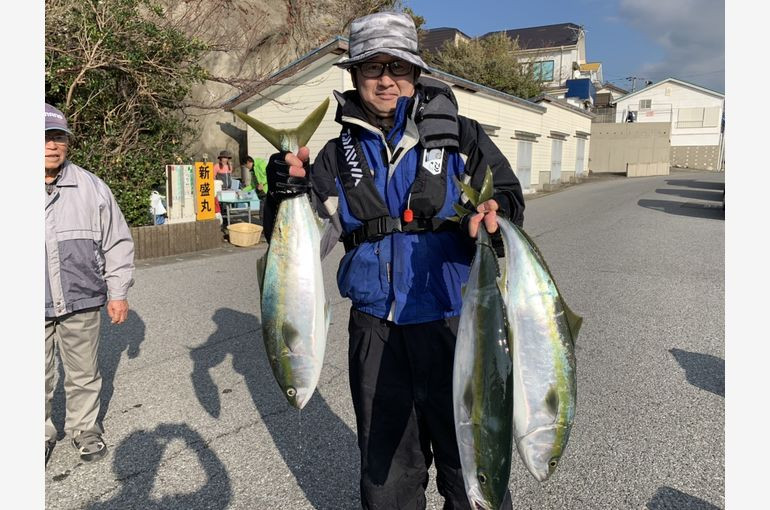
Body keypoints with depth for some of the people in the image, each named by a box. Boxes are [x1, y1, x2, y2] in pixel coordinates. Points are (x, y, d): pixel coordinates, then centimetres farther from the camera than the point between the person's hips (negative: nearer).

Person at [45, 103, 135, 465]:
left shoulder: (90, 187, -1)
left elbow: (118, 243, 4)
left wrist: (118, 292, 2)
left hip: (81, 303, 0)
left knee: (83, 375, 13)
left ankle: (84, 429, 33)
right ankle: (42, 434, 33)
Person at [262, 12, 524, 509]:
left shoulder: (460, 136, 0)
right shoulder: (339, 155, 5)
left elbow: (509, 198, -2)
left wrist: (495, 216, -25)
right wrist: (289, 191, -18)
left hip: (452, 323, -2)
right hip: (376, 327, 3)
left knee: (471, 462, 9)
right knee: (386, 466, 18)